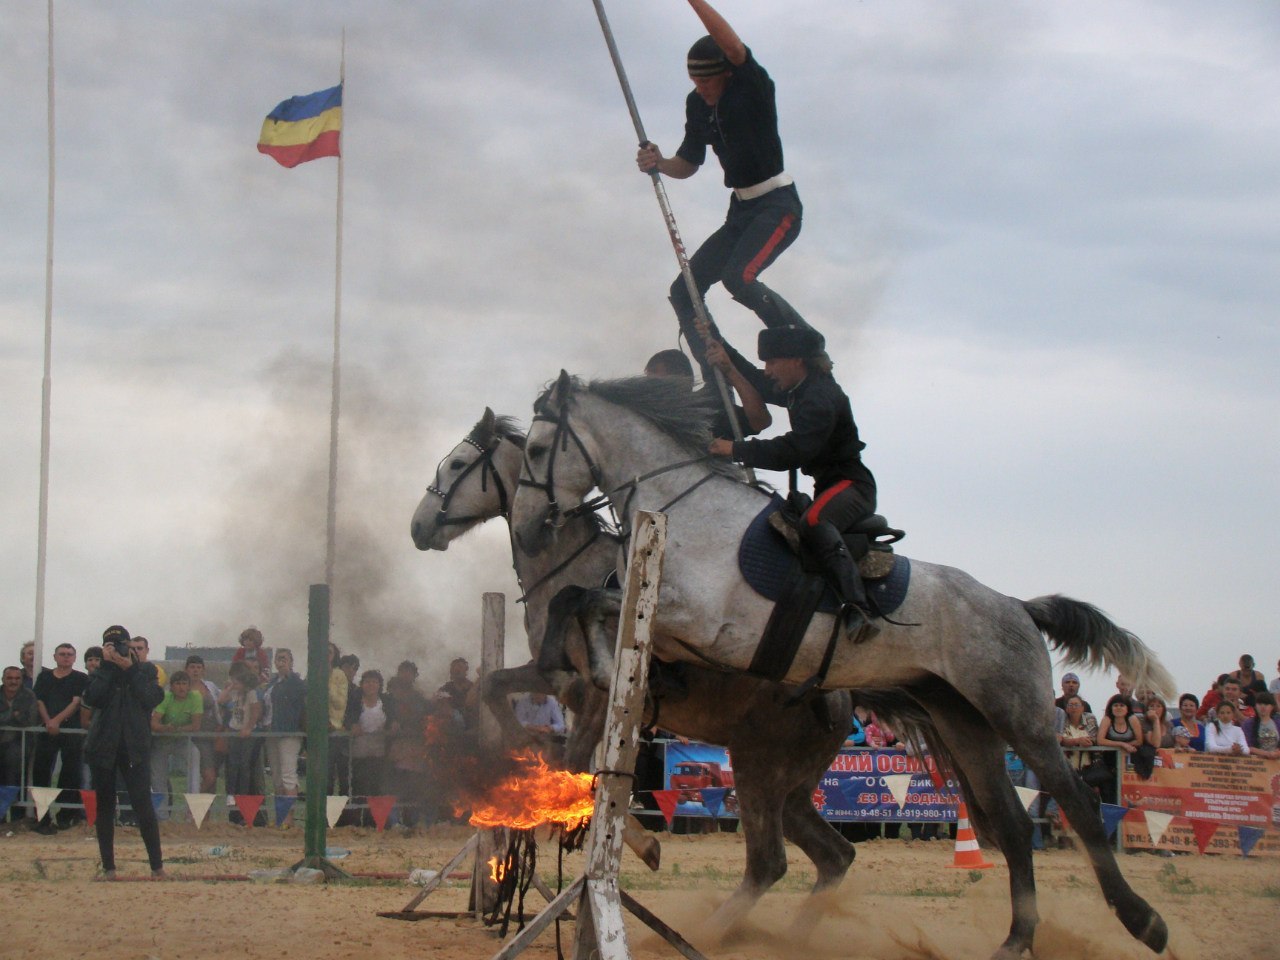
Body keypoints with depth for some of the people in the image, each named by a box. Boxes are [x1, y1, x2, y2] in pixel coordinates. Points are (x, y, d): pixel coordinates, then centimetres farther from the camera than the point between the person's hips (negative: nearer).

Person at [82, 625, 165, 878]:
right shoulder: (101, 673, 7)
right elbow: (92, 698, -12)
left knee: (142, 803, -11)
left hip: (135, 747, -2)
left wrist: (130, 668, -12)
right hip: (103, 746, 2)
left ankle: (157, 865, -7)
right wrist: (108, 666, -11)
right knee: (105, 805, 4)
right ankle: (108, 866, 10)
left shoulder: (145, 670, 5)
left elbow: (152, 699, -12)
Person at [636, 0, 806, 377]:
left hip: (779, 207, -8)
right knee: (684, 292, 2)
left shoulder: (753, 85, -13)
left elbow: (733, 46, -33)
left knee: (737, 277, -30)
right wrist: (659, 163, -5)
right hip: (740, 212, 8)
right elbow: (688, 164, 17)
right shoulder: (697, 104, 6)